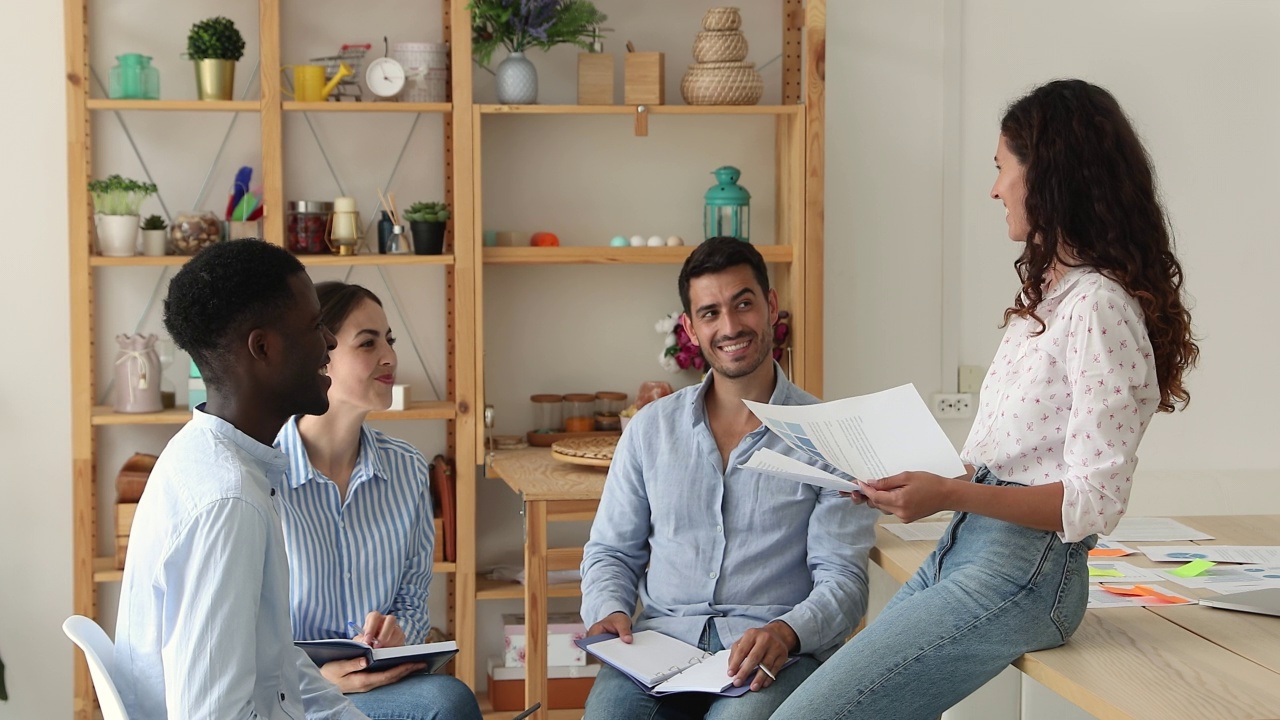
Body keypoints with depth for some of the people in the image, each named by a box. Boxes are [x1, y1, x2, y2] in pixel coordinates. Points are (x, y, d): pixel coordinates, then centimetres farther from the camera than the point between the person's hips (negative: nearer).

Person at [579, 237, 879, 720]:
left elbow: (842, 579, -1)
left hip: (776, 655, -2)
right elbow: (611, 550, 21)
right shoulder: (651, 428, 16)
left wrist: (785, 633, -21)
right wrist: (608, 612, -2)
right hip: (663, 642, 3)